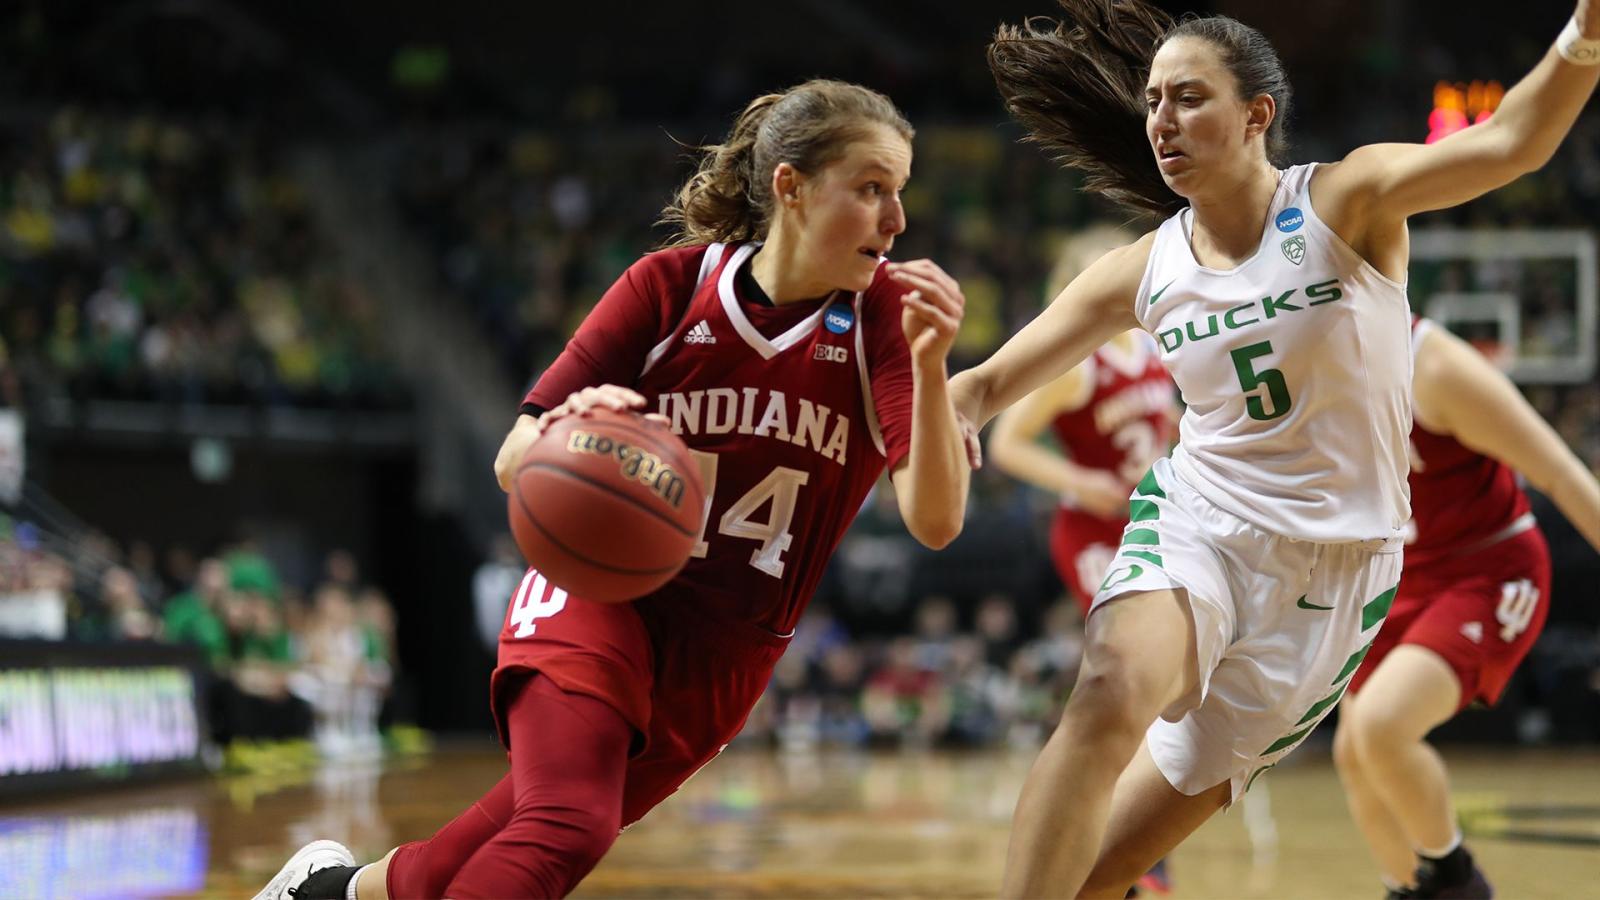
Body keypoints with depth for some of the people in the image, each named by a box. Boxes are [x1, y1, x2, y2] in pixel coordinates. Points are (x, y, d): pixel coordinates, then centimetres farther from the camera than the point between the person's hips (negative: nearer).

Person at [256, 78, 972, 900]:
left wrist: (930, 365, -36)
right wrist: (566, 428, -30)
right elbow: (513, 461, -5)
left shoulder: (887, 315, -8)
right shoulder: (670, 285, -8)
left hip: (721, 660, 2)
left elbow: (935, 520, -20)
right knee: (565, 830, -30)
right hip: (599, 598, -2)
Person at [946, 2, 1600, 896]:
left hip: (1334, 568, -2)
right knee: (1113, 693, -34)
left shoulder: (1348, 203, -8)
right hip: (1195, 526, 2)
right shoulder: (1143, 272, 3)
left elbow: (1511, 143, -25)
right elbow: (986, 387, 8)